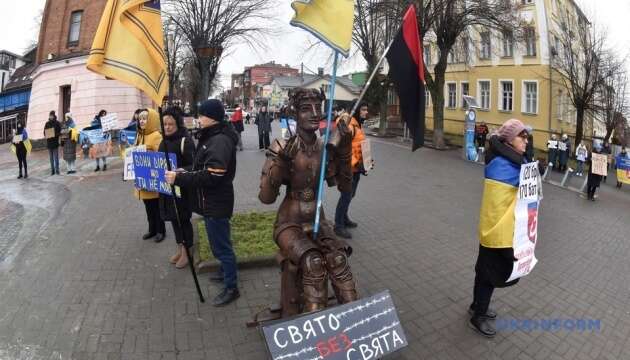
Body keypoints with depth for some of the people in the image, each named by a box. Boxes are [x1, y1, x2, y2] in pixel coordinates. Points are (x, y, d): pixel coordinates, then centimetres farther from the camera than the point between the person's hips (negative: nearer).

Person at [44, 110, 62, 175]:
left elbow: (60, 132, -2)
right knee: (51, 158, 7)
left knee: (56, 157, -4)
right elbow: (44, 132, 12)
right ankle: (52, 170, 11)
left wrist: (55, 134, -21)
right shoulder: (47, 123, 10)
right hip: (49, 142, 4)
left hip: (55, 142, -4)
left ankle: (57, 170, 2)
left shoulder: (57, 123, 1)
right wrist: (46, 135, -9)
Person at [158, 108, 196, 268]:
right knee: (173, 218, 16)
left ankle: (187, 252, 19)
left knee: (183, 219, 3)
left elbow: (193, 166, -18)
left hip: (182, 188, -8)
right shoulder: (164, 141, 10)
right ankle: (180, 248, 32)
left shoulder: (186, 141, -15)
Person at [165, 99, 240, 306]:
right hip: (212, 201, 11)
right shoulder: (212, 137, 12)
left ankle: (231, 288, 13)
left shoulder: (220, 141, -22)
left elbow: (210, 176, -29)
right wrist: (184, 174, 7)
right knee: (220, 243, 24)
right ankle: (226, 271, 43)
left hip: (216, 203, -11)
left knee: (221, 245, 0)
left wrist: (179, 178, -24)